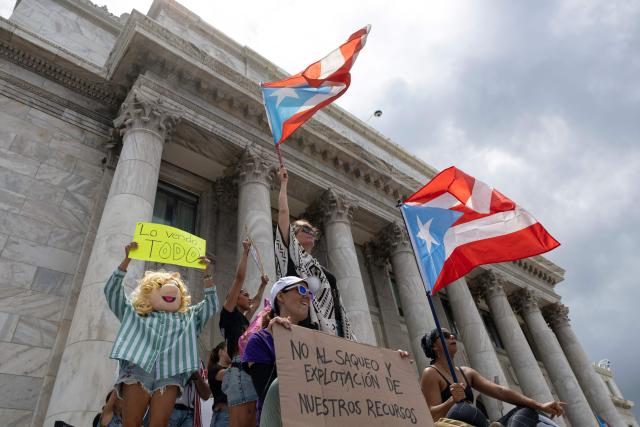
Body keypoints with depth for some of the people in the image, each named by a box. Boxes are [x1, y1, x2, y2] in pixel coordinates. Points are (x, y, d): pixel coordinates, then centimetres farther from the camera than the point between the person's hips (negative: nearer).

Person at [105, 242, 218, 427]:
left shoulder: (188, 317, 30)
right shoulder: (134, 313, 28)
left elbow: (211, 304, 24)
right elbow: (112, 290, 22)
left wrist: (207, 273, 15)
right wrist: (127, 259, 15)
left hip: (169, 375, 1)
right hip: (137, 371, 0)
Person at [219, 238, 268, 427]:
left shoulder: (244, 320, 28)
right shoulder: (228, 314, 8)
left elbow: (256, 302, 49)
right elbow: (239, 277, 6)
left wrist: (263, 285, 53)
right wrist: (245, 251, 12)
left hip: (251, 372, 8)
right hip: (240, 371, -8)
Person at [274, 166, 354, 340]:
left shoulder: (321, 269, 29)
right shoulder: (291, 253, 14)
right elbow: (283, 211, 6)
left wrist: (351, 339, 14)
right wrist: (284, 182, 16)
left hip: (335, 329, 6)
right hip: (309, 327, -6)